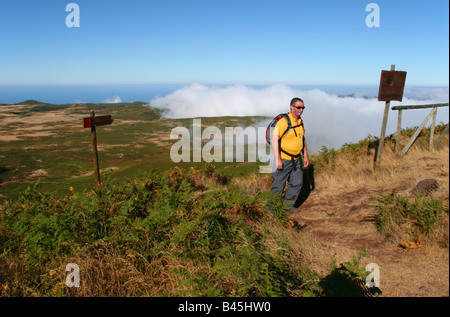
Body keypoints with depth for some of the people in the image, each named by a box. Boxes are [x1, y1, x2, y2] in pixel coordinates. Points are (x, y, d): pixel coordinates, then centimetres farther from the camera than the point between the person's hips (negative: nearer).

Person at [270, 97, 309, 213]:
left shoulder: (300, 122, 8)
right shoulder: (284, 121, -19)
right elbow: (274, 140, -23)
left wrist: (305, 156, 16)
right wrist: (277, 160, -25)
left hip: (296, 159, 8)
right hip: (284, 159, -8)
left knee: (297, 183, 13)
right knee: (279, 185, 1)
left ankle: (288, 205, 30)